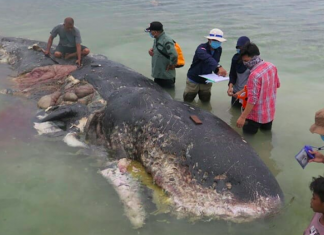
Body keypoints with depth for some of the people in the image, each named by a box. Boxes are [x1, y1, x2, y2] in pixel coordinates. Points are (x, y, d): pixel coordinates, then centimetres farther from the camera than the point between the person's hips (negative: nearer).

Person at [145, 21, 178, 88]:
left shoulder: (166, 41, -24)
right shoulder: (157, 39, 5)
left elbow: (174, 55, -34)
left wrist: (171, 65, -18)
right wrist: (152, 50, 0)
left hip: (166, 76, -9)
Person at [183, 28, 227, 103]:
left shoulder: (219, 49, -5)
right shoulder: (202, 48, -27)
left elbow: (215, 62, 0)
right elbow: (208, 58, -46)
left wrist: (218, 71, -22)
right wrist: (219, 67, -62)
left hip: (206, 81, 5)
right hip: (194, 79, -5)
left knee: (205, 100, 18)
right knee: (188, 100, 12)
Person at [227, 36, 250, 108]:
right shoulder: (236, 57, -5)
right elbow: (232, 74, 1)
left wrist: (241, 92, -25)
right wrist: (230, 87, -16)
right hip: (236, 91, 5)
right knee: (235, 106, 21)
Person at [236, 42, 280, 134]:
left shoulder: (255, 75, -28)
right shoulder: (272, 66, -2)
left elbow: (252, 99, -28)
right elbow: (277, 85, 13)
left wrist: (243, 117, -24)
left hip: (256, 116, -8)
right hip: (270, 112, 8)